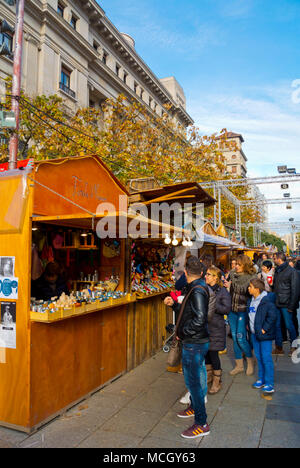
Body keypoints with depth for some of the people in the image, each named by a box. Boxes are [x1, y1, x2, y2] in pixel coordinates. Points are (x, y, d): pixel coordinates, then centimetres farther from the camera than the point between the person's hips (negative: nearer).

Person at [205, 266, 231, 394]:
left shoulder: (223, 292, -9)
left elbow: (227, 309, -16)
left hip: (216, 327, -5)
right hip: (204, 326, 5)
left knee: (213, 353, -1)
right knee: (206, 352, 14)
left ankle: (217, 381, 17)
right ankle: (209, 375, 35)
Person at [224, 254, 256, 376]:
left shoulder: (251, 277, -5)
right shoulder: (234, 276, 12)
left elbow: (245, 289, -16)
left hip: (243, 310, -6)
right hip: (233, 310, 6)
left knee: (241, 337, -7)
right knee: (235, 337, 9)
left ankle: (250, 362, 19)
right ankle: (239, 365, 22)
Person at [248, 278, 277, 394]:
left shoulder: (266, 301, -17)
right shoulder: (252, 300, 9)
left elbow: (273, 316, -21)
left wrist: (264, 329, -18)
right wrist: (249, 325, 16)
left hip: (264, 335, -8)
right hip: (254, 333, 8)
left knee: (266, 358, -3)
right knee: (259, 357, 16)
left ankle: (269, 384, 8)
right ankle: (261, 380, 28)